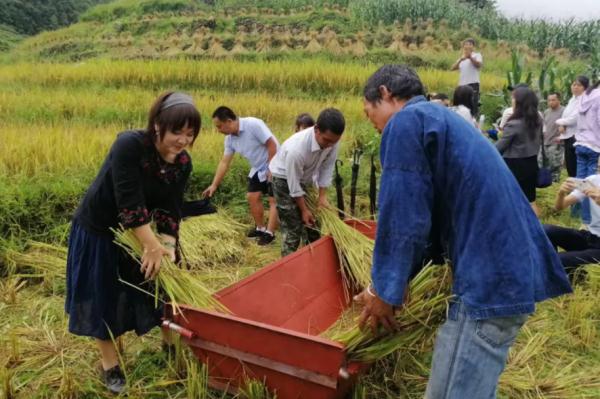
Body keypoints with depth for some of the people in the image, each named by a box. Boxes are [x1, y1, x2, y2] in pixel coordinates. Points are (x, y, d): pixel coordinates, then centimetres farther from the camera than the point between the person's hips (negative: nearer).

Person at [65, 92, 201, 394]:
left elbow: (170, 211, -11)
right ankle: (110, 364, 25)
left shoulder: (183, 163, -12)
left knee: (157, 286, 12)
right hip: (98, 229, -5)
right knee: (104, 295, 6)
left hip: (139, 231, 5)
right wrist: (152, 246, -33)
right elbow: (129, 202, -34)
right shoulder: (129, 145, -31)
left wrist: (166, 247, -23)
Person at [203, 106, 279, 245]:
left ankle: (269, 233, -1)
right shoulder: (230, 138, -3)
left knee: (274, 200, -6)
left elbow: (272, 145, -25)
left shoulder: (253, 125, -27)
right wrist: (214, 185, 1)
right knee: (252, 197, 10)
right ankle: (260, 228, 24)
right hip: (258, 169, 8)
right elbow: (224, 162, 2)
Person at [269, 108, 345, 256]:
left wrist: (322, 196, -10)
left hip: (306, 178, 6)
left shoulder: (332, 140, -25)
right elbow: (293, 183, -28)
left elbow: (327, 167, -10)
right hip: (285, 179, -6)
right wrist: (304, 209, -17)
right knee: (292, 226, -6)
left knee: (313, 223, 13)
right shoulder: (296, 149, -41)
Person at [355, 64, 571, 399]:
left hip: (490, 278, -10)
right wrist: (393, 283, 20)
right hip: (511, 269, 10)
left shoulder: (406, 122, -7)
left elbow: (403, 220, -13)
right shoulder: (442, 120, 22)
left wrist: (386, 291, 0)